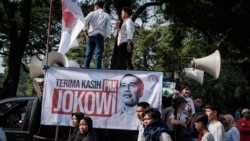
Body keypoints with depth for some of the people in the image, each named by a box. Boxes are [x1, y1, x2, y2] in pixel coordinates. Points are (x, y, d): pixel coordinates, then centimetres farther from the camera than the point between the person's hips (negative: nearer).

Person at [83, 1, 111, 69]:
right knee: (98, 56, -7)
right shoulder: (107, 16, 13)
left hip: (91, 35, 1)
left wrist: (86, 34, -6)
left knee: (88, 55, 5)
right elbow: (108, 28, 2)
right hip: (100, 36, -1)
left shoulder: (92, 13, 11)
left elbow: (84, 22, -5)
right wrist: (108, 41, 0)